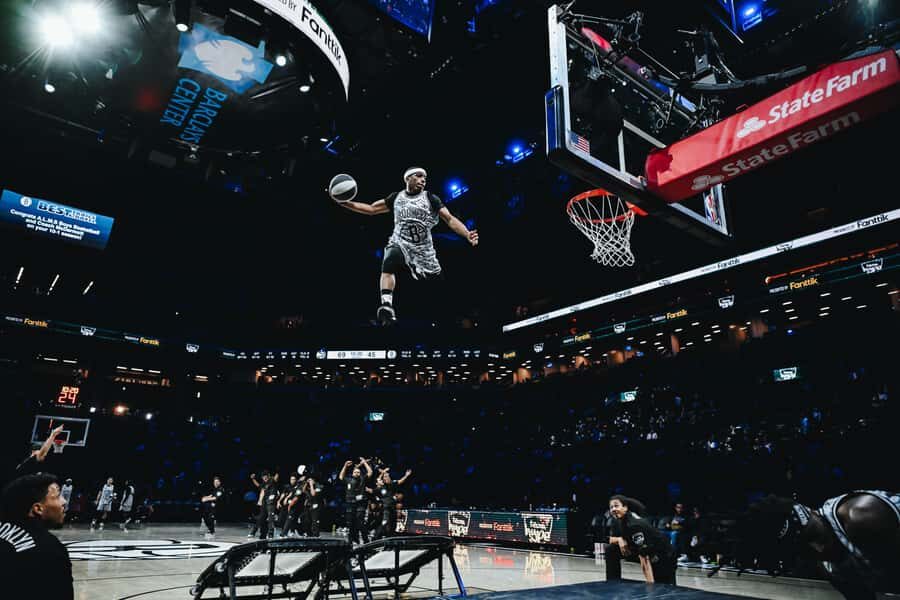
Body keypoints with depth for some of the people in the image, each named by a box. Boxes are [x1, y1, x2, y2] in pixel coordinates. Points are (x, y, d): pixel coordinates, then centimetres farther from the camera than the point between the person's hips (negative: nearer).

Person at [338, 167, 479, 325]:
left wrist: (467, 234, -25)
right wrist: (345, 203, 3)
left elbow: (450, 219, -8)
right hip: (399, 244, 0)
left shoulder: (431, 199, 0)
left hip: (423, 250, 1)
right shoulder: (396, 197, 8)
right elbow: (371, 209, 13)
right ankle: (386, 306, -46)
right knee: (388, 266, -32)